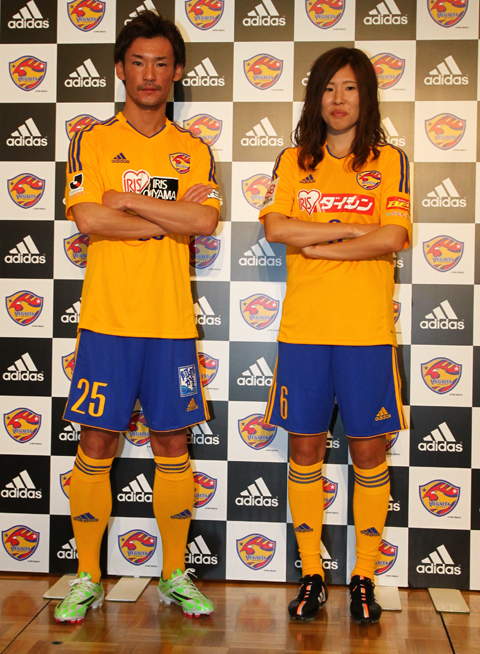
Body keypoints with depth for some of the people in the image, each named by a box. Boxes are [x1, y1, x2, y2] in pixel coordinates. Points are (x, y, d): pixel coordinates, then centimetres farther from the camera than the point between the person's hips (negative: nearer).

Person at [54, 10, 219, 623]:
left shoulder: (194, 150, 9)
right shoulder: (92, 141, 3)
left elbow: (206, 220, -8)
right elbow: (88, 218, -12)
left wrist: (126, 200, -10)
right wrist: (173, 215, -8)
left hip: (172, 323, 2)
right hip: (106, 320, -1)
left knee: (173, 445, 8)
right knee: (96, 445, 3)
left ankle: (175, 576, 22)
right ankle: (87, 579, 18)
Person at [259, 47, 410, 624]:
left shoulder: (389, 161, 6)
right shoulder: (293, 161, 11)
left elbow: (392, 238, -8)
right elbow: (274, 227, -5)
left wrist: (315, 243, -7)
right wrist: (353, 229, -9)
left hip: (367, 332, -1)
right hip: (303, 329, 2)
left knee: (368, 453, 4)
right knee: (305, 450, 5)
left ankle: (364, 578, 18)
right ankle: (311, 576, 19)